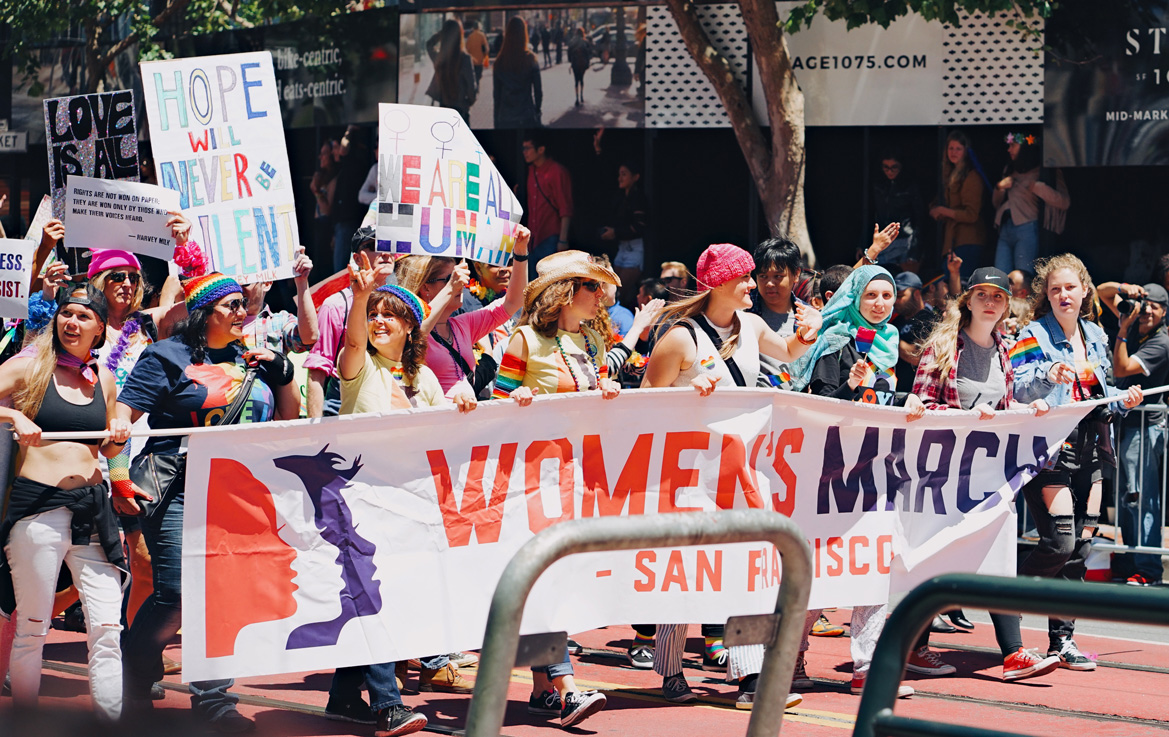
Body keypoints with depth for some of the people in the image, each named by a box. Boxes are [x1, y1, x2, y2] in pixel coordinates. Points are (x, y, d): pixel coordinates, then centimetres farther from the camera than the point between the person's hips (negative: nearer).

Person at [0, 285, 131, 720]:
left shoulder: (103, 379, 14)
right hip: (38, 504, -4)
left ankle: (111, 725, 2)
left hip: (92, 506, 4)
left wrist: (118, 438, 4)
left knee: (107, 628, -2)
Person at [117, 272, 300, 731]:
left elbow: (288, 419, 24)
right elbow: (123, 414, -5)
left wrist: (281, 370, 8)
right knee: (177, 598, -11)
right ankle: (130, 681, 10)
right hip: (181, 495, -6)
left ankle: (212, 696, 9)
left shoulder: (250, 361, 17)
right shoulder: (168, 357, 0)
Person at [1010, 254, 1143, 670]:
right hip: (1049, 450, -7)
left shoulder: (1095, 336, 15)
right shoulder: (1035, 335, -5)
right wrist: (1047, 375, -33)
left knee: (1081, 546, 4)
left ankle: (1062, 639, 9)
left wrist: (1122, 400, 7)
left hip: (1089, 452, 7)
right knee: (1060, 543, -16)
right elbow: (1016, 388, -15)